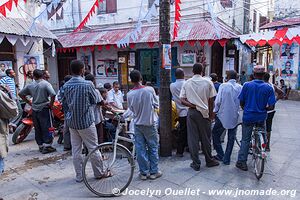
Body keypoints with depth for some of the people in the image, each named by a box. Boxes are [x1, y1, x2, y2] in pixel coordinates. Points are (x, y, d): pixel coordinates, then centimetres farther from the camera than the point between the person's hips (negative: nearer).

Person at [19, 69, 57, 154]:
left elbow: (20, 94, 12)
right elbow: (53, 94, -23)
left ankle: (40, 145, 20)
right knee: (46, 128, 0)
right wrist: (51, 104, -10)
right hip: (44, 109, -5)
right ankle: (47, 146, 0)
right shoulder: (46, 84, -9)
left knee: (37, 128, 12)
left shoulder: (30, 85, 5)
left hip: (34, 109, 5)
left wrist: (29, 102, 14)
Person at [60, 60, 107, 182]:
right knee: (93, 148, 8)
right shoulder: (87, 84, -16)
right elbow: (96, 100, -3)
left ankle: (79, 176, 23)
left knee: (76, 149, 12)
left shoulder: (66, 86, 0)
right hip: (86, 121, -5)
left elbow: (63, 103, 7)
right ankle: (99, 173, 21)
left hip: (71, 121, 6)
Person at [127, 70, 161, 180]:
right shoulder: (150, 90, -13)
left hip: (138, 124, 2)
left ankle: (143, 172, 18)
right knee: (153, 148, 10)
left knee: (140, 149, 9)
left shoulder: (129, 94, -9)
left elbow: (131, 109, 4)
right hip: (150, 123, -1)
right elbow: (156, 105, -1)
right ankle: (154, 172, 18)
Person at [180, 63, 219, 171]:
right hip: (204, 113, 0)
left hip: (191, 112, 1)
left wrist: (192, 105, -7)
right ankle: (209, 161, 26)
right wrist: (211, 113, 7)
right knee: (205, 138, 11)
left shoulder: (186, 83, 0)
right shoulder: (208, 83, -3)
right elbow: (211, 100, -2)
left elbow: (182, 100, -6)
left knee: (193, 138, 6)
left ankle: (196, 163, 13)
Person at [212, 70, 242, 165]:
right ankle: (227, 159, 18)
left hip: (223, 115, -3)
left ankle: (220, 155, 17)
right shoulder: (240, 87, -1)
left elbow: (218, 101, -11)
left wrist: (214, 111, 3)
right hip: (234, 117, 3)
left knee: (216, 135, 15)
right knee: (231, 138, 12)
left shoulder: (223, 86, -9)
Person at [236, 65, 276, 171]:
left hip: (248, 116, -1)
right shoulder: (268, 88, -6)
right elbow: (271, 107, -8)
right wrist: (263, 108, 12)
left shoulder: (247, 85, -7)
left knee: (245, 139, 7)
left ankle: (241, 162, 10)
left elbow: (241, 102, -2)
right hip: (261, 117, 1)